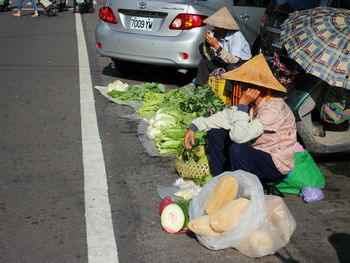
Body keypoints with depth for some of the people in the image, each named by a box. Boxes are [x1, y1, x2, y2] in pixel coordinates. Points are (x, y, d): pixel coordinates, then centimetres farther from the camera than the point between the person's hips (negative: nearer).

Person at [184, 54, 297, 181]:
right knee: (215, 133, 2)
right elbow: (227, 115, 5)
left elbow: (239, 136, -35)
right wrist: (195, 126, -1)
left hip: (277, 164, -8)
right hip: (256, 152, 8)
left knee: (237, 149, -35)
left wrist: (243, 104, -29)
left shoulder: (274, 108, -28)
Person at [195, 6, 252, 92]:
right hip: (224, 62, 6)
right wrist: (207, 42, -23)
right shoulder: (216, 34, -11)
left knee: (231, 67, -36)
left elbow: (233, 60, -34)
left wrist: (217, 46, -37)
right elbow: (209, 57, -7)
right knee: (203, 62, -6)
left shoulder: (236, 36, -26)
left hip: (242, 62, -6)